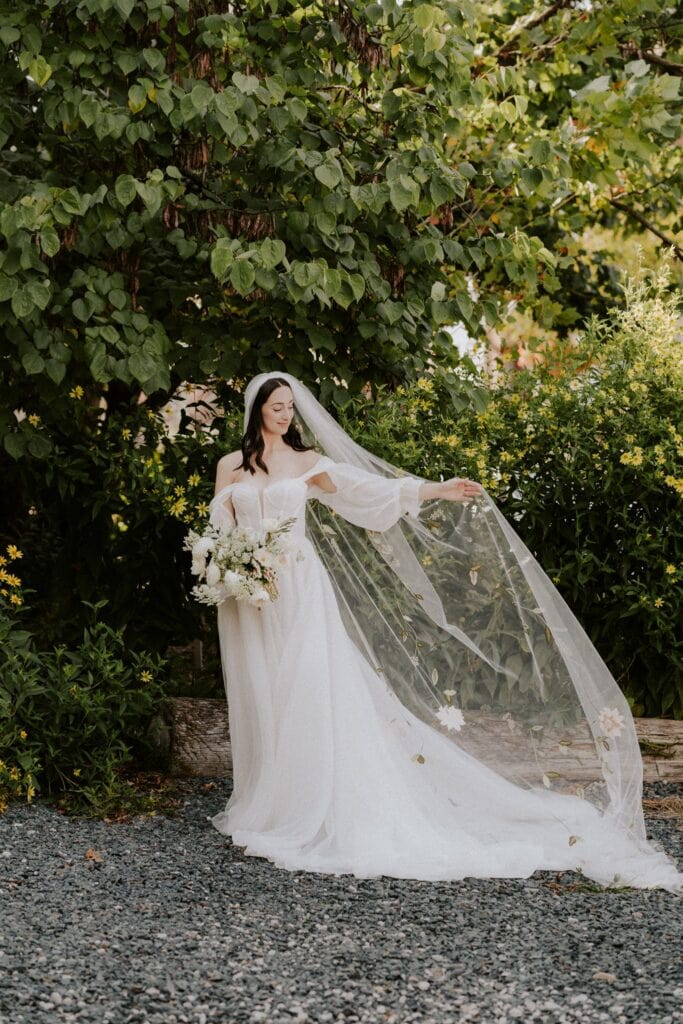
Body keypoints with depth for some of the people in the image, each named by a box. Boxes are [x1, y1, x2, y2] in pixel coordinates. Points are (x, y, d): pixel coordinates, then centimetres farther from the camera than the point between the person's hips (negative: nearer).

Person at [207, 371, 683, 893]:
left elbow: (373, 489, -2)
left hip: (300, 593, -1)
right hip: (247, 597, 2)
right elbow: (217, 532, 9)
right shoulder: (231, 467, 8)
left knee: (309, 696, -6)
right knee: (260, 702, 6)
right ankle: (264, 807, 17)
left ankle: (305, 813, 0)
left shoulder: (309, 463, 5)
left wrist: (438, 490, -10)